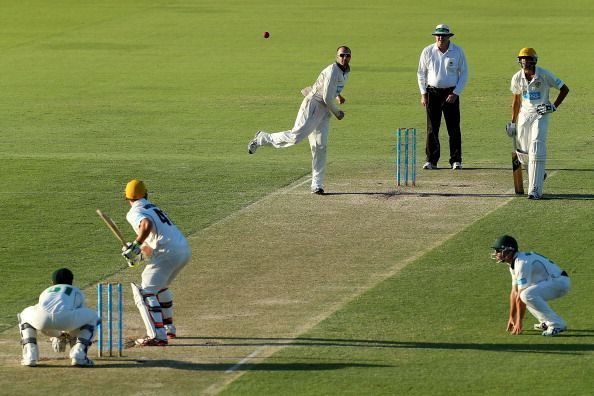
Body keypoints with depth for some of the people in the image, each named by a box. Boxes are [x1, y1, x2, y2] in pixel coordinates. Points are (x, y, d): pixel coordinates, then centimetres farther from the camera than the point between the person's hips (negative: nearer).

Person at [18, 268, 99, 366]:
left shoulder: (46, 292, 43)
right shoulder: (77, 292, 39)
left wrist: (58, 335, 66)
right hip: (65, 319, -2)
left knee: (24, 315, 38)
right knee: (93, 317, 27)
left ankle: (30, 356, 20)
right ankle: (79, 356, 11)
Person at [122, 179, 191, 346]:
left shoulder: (135, 212, 0)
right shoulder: (153, 207, 27)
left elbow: (147, 225, -23)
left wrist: (136, 245, -21)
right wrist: (139, 254, 16)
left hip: (168, 253, -9)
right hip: (185, 250, 9)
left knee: (145, 292, -8)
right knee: (160, 287, 32)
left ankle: (158, 335, -22)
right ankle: (168, 327, 39)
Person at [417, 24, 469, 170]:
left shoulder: (458, 52, -1)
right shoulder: (427, 51, 2)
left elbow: (464, 74, 2)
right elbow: (421, 73, 10)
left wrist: (456, 93, -8)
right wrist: (423, 93, 0)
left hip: (451, 93, -1)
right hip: (433, 92, 1)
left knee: (454, 128, -3)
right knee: (432, 128, 0)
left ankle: (456, 160, 1)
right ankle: (431, 160, 4)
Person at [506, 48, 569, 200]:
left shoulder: (544, 75, -12)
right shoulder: (517, 78, 0)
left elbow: (564, 89, -2)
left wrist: (554, 106, -11)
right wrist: (513, 122, 15)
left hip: (541, 114, -5)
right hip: (524, 114, 5)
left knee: (536, 149, -17)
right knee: (522, 152, 5)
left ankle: (535, 190, -20)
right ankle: (538, 174, 38)